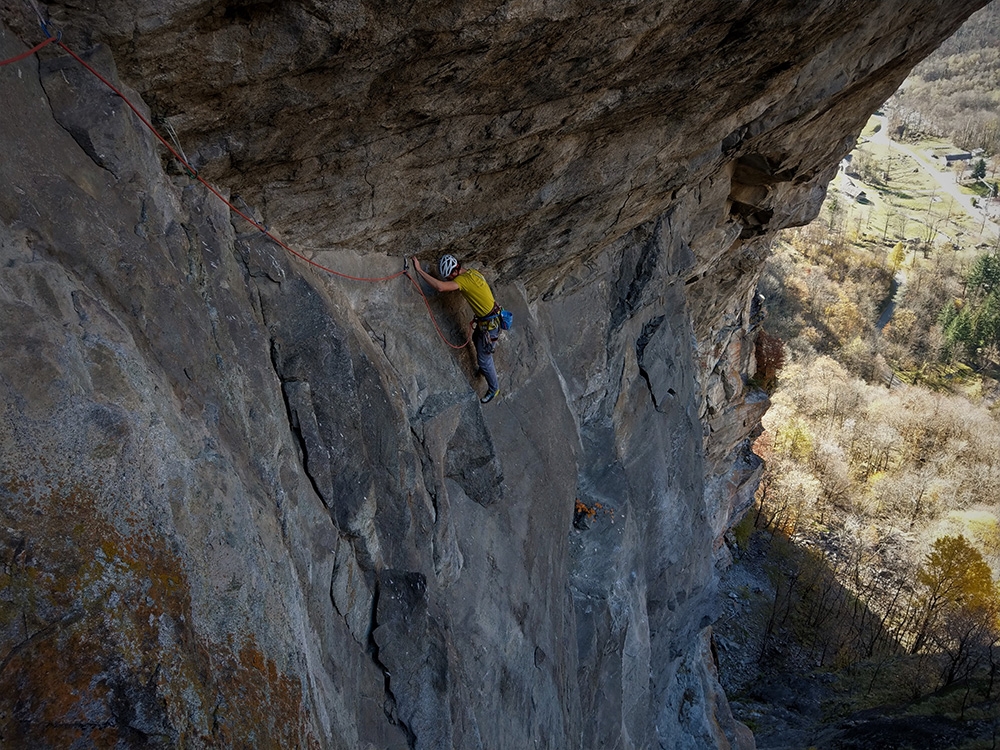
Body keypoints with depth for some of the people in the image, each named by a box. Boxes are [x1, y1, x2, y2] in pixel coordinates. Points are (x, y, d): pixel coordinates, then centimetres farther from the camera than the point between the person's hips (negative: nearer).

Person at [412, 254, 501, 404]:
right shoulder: (473, 272, -1)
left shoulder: (464, 279, -29)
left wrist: (419, 270, -40)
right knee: (476, 340, 34)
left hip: (489, 324, -10)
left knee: (483, 359, 5)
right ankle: (488, 367, 57)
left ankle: (494, 388, 26)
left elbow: (440, 287, -44)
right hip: (486, 317, 10)